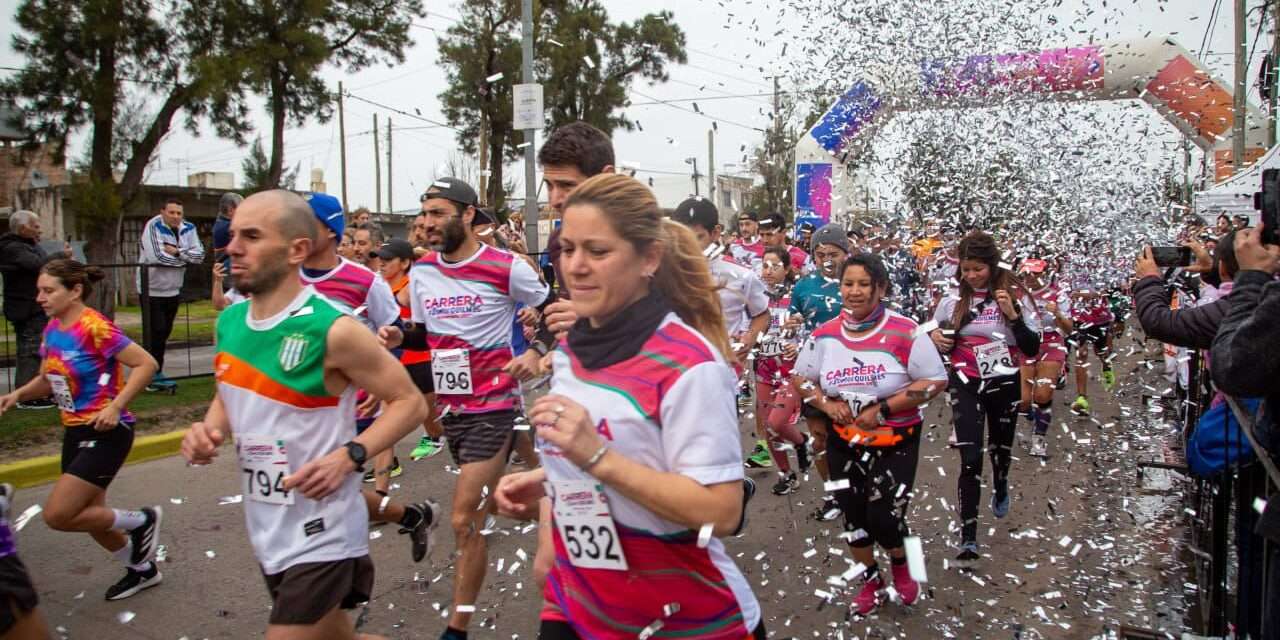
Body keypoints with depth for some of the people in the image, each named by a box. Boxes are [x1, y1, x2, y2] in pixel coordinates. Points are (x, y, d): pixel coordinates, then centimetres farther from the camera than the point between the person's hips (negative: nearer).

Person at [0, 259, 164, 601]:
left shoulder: (95, 328, -19)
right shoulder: (52, 329, 5)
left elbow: (146, 364, -22)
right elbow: (47, 380, 18)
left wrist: (115, 406, -26)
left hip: (106, 433, -9)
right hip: (75, 432, 9)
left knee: (57, 515, -12)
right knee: (89, 515, 17)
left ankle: (141, 521, 8)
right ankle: (142, 569, 37)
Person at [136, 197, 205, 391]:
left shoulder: (188, 229, 2)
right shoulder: (153, 227, -15)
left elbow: (199, 254, -7)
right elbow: (157, 256, -27)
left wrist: (177, 252, -20)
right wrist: (185, 257, -13)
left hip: (172, 290, 6)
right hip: (151, 290, -6)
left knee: (164, 332, 12)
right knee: (155, 332, -7)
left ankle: (156, 373, 23)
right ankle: (152, 375, 0)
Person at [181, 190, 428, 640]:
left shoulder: (333, 330, -20)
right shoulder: (229, 321, 2)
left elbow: (409, 403, -13)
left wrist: (348, 457, -25)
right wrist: (209, 430, -3)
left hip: (320, 537, -7)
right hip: (267, 533, 8)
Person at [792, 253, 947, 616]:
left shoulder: (905, 332, -15)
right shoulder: (824, 335, -3)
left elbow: (936, 381, -14)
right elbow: (801, 379, 8)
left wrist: (883, 408, -21)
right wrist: (826, 404, -13)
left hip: (896, 440, -4)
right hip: (843, 441, 4)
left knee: (884, 517, -8)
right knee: (853, 515, 13)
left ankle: (901, 566, 28)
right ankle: (870, 581, 37)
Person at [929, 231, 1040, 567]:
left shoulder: (1014, 294, -9)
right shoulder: (953, 296, -4)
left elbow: (1033, 348, -9)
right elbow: (936, 332, 12)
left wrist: (1013, 315, -22)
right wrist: (934, 337, -11)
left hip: (1004, 383, 0)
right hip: (966, 384, 0)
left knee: (1000, 448, 21)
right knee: (970, 459, -10)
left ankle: (1001, 490, 56)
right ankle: (968, 538, -5)